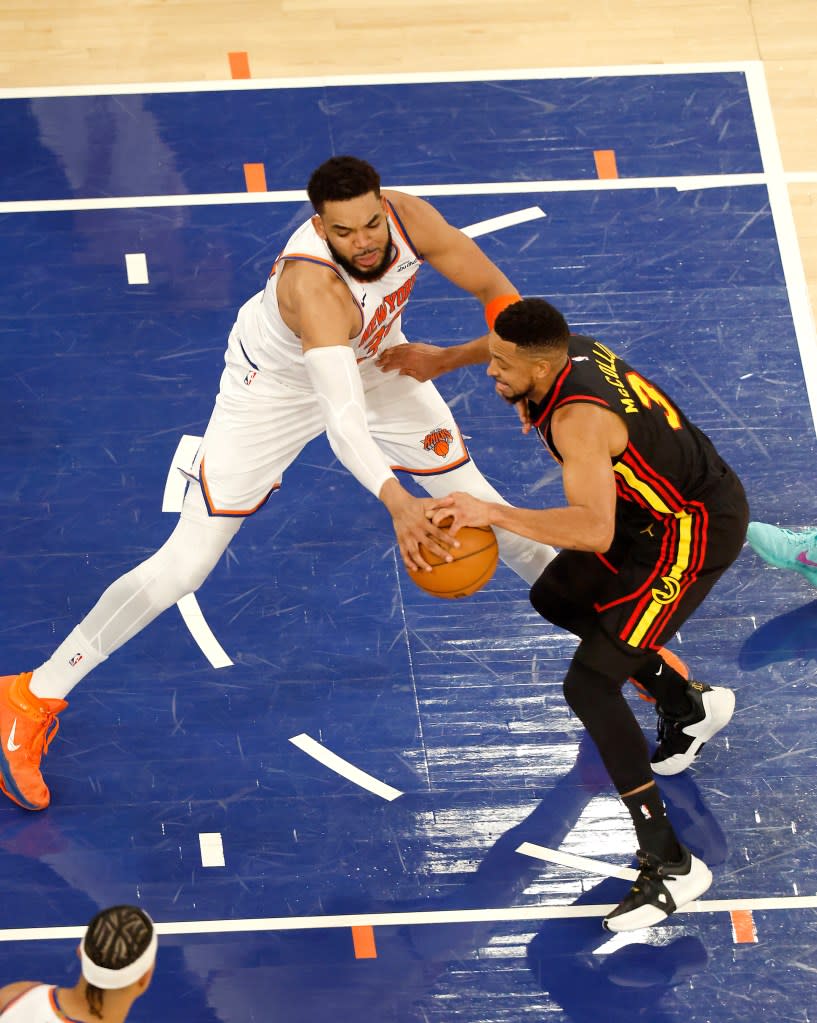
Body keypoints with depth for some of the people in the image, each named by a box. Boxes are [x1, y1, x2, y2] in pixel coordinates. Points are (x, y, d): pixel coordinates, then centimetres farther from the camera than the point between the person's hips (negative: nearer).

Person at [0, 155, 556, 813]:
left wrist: (460, 357, -28)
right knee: (187, 563, -6)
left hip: (374, 360, 5)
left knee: (474, 500, 10)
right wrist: (397, 503, -71)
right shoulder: (312, 283, -46)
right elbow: (343, 420, -57)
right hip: (280, 383, -5)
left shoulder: (410, 219, -29)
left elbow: (500, 295, -12)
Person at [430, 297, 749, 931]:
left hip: (697, 533, -10)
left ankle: (670, 867, -13)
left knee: (590, 686, -14)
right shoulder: (570, 351, -5)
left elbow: (594, 531, -45)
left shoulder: (578, 417, -33)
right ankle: (691, 704, 38)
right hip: (661, 509, 10)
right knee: (556, 598, 26)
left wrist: (495, 514, -46)